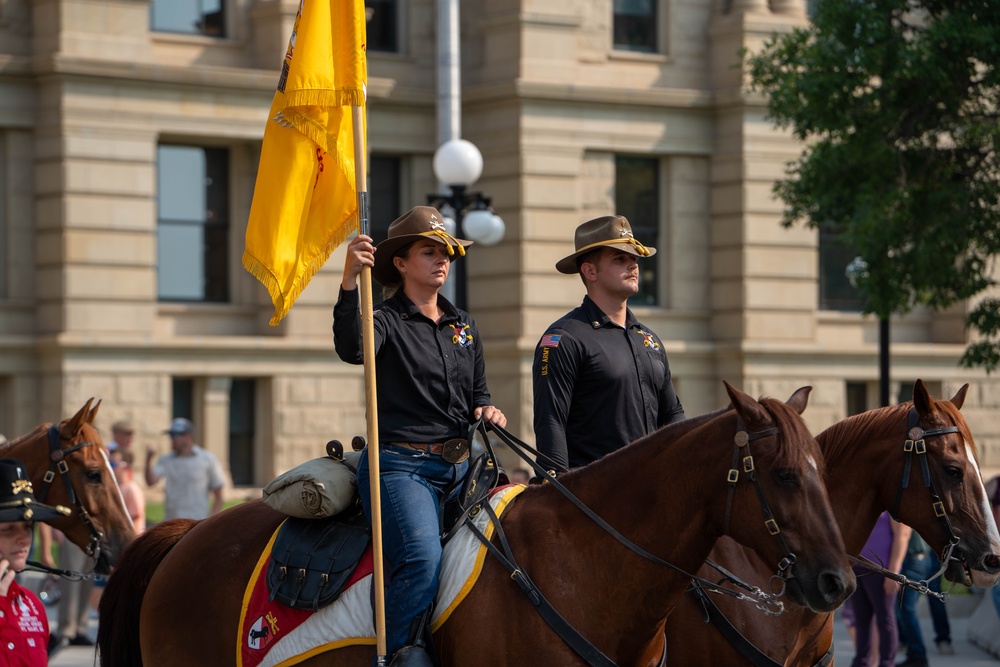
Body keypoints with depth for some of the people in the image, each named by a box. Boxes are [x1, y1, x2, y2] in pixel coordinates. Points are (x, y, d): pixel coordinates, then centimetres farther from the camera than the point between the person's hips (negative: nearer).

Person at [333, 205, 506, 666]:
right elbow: (351, 348, -25)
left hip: (458, 467, 7)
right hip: (400, 467, -7)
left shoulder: (464, 326, 18)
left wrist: (486, 411, 3)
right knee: (423, 559, -29)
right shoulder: (388, 322, -2)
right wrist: (349, 282, -36)